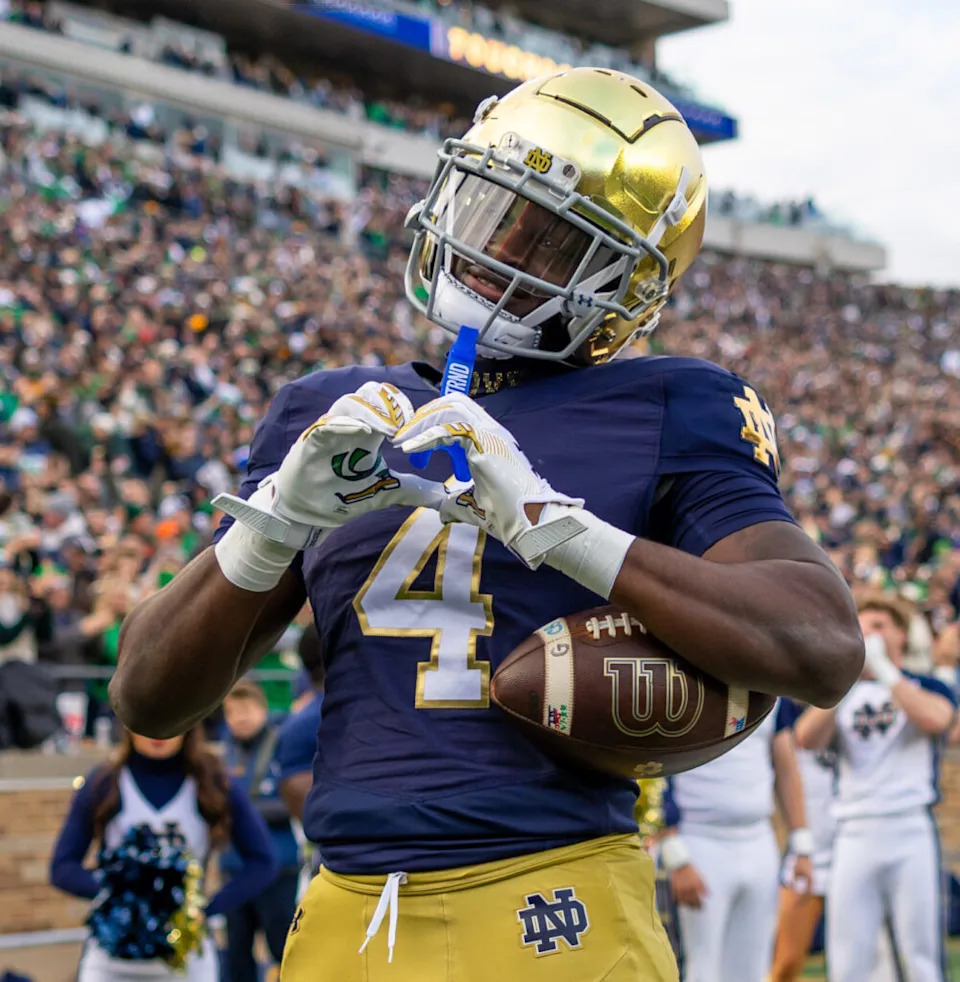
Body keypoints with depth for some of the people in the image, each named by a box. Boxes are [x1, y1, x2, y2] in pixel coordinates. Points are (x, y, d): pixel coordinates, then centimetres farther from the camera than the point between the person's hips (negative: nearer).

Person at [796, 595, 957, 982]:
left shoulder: (926, 687, 9)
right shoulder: (841, 694, 17)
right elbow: (808, 738, -2)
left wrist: (882, 669, -10)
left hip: (912, 833, -2)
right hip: (854, 835, 3)